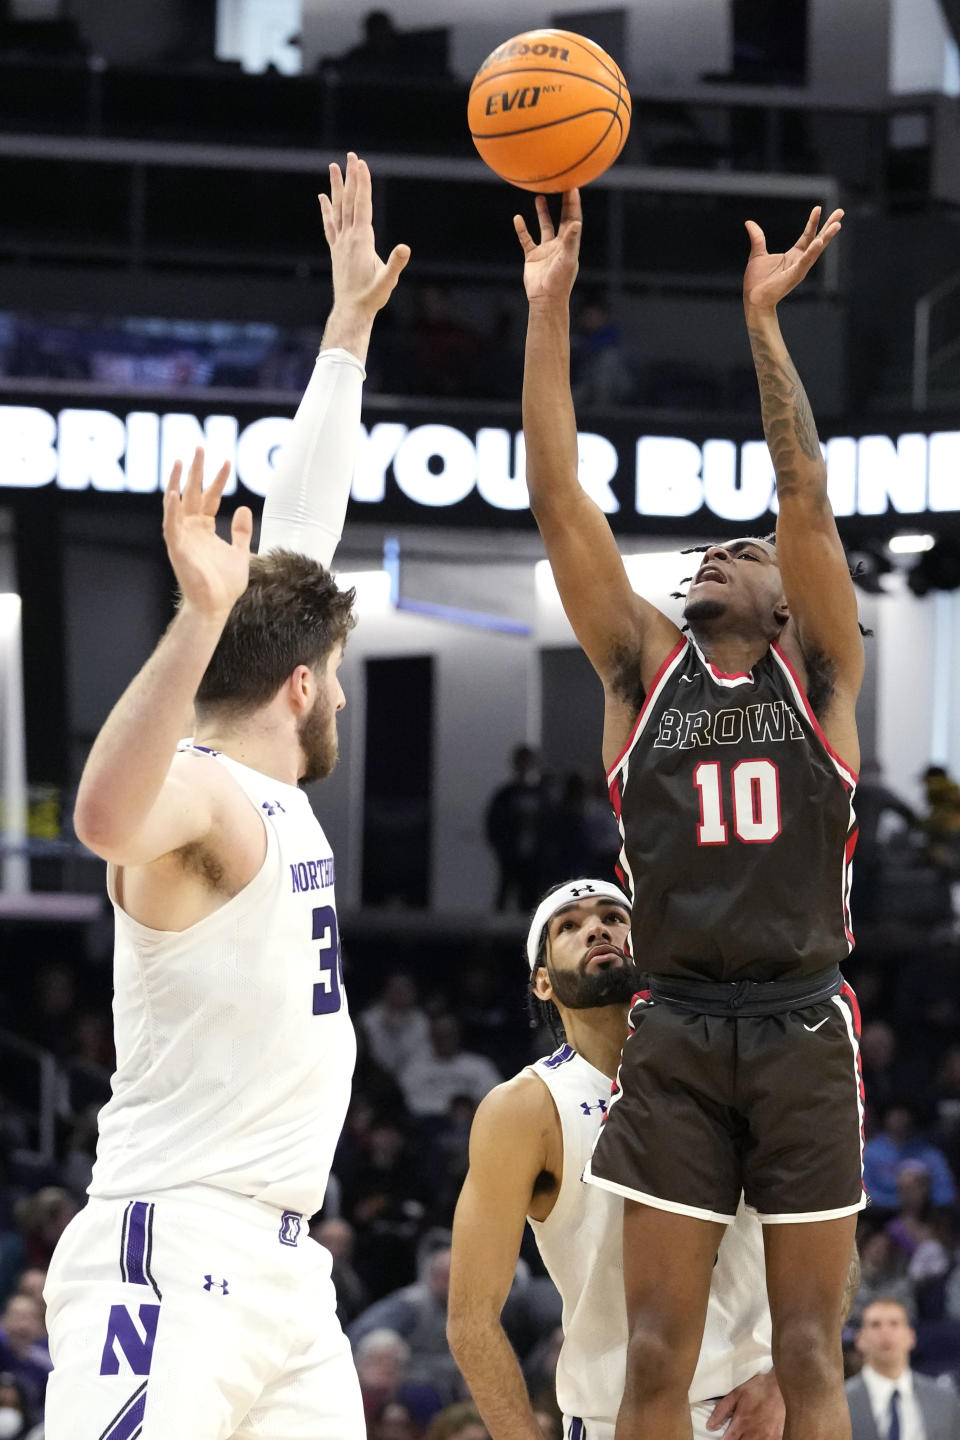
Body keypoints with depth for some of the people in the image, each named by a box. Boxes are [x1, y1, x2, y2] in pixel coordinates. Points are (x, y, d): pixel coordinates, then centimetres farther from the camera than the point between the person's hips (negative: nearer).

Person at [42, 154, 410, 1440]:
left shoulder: (266, 790, 14)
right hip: (175, 1259, -10)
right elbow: (107, 815, -38)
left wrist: (350, 330, 28)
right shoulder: (197, 795, -11)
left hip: (281, 1270, 10)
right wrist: (199, 616, -47)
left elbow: (299, 538, 24)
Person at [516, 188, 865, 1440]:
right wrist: (549, 309, -3)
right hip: (676, 1039, 1)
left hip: (803, 1036, -1)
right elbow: (559, 499, 3)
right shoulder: (644, 669, 9)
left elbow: (805, 494, -6)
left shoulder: (817, 676, 6)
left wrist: (763, 319, -10)